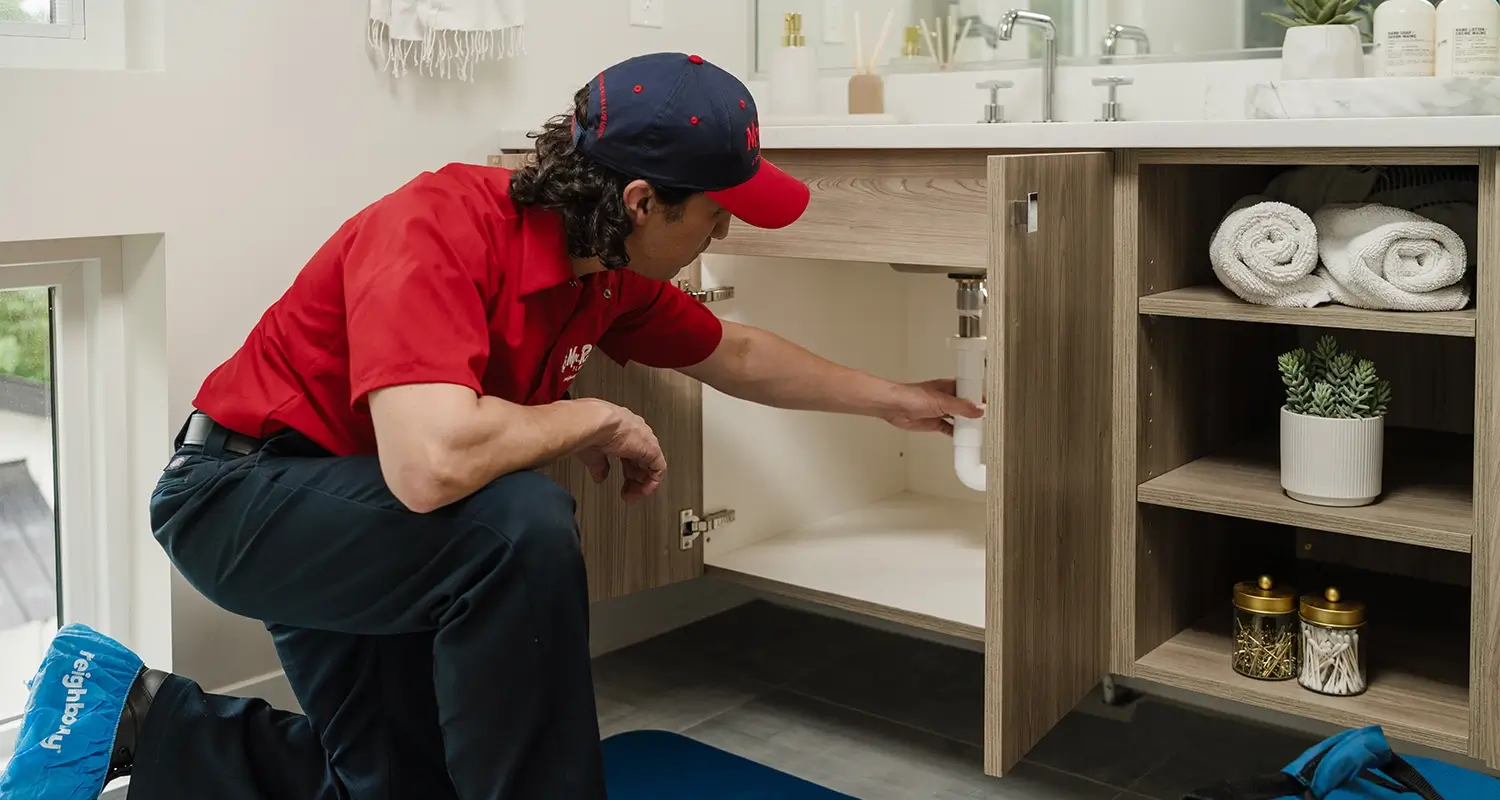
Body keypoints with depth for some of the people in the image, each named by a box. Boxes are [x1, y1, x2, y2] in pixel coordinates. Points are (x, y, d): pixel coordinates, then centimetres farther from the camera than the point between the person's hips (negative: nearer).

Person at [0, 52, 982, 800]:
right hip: (240, 494, -8)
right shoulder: (440, 229, -30)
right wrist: (599, 419, -26)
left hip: (359, 520, 9)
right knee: (521, 525, -32)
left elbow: (736, 354, 14)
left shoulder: (608, 271, -4)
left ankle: (137, 716, 21)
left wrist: (892, 399, 21)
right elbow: (432, 462, -44)